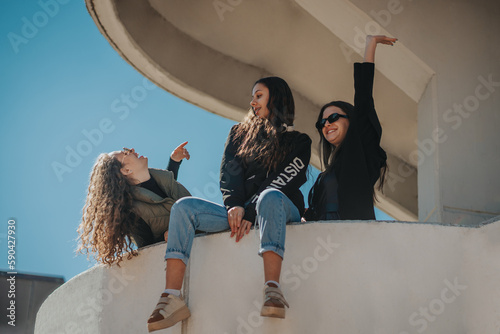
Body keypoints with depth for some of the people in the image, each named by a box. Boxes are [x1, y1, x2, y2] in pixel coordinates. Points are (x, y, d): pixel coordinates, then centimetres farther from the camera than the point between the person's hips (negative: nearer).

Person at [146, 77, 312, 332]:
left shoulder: (298, 141, 10)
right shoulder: (240, 134, 23)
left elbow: (283, 182, -5)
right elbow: (229, 172, 7)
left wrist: (251, 213, -18)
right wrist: (234, 206, -13)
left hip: (283, 209, -4)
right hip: (240, 210, 4)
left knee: (271, 197, -39)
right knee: (184, 207, -18)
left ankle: (272, 290, -54)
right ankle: (172, 298, -32)